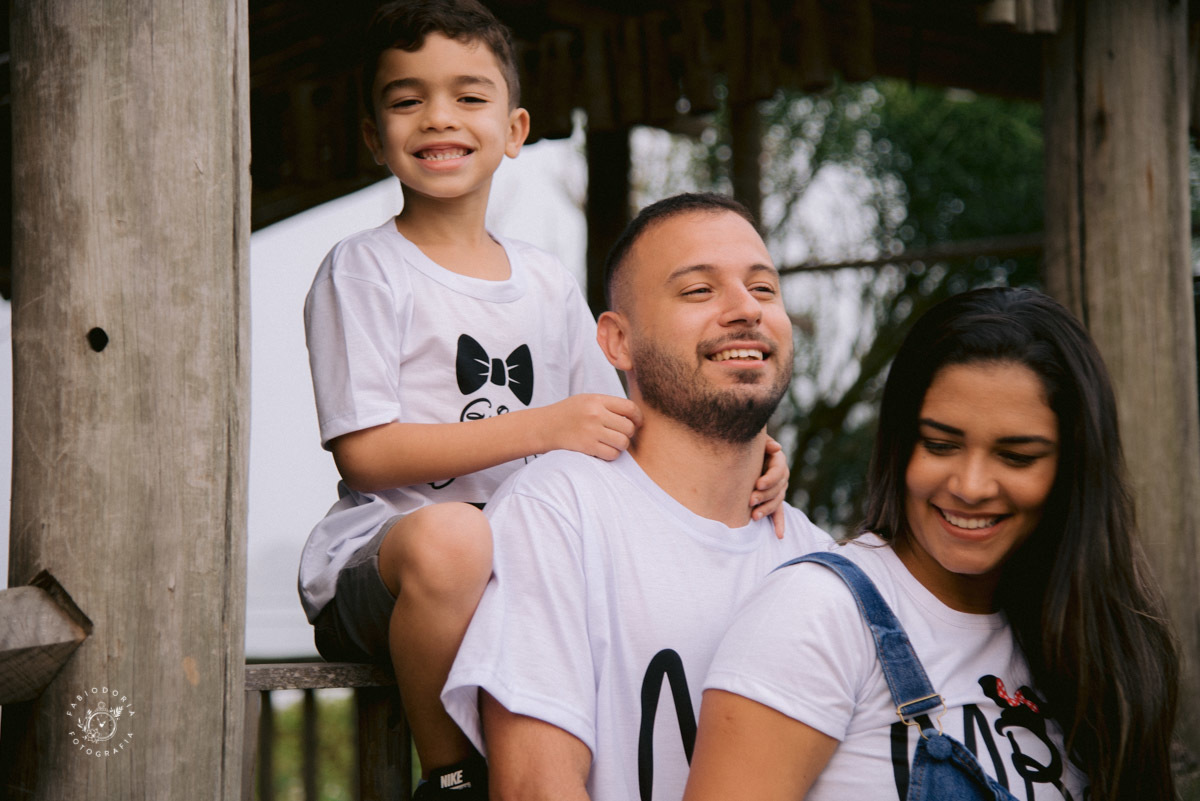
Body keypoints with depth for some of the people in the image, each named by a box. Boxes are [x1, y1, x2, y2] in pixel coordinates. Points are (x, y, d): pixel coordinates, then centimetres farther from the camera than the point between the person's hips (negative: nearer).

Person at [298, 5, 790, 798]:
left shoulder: (549, 282, 16)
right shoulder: (363, 270, -1)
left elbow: (618, 436, 14)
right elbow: (363, 452, -11)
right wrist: (543, 428, -19)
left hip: (523, 559, 5)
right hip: (375, 561, -5)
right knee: (452, 535, -38)